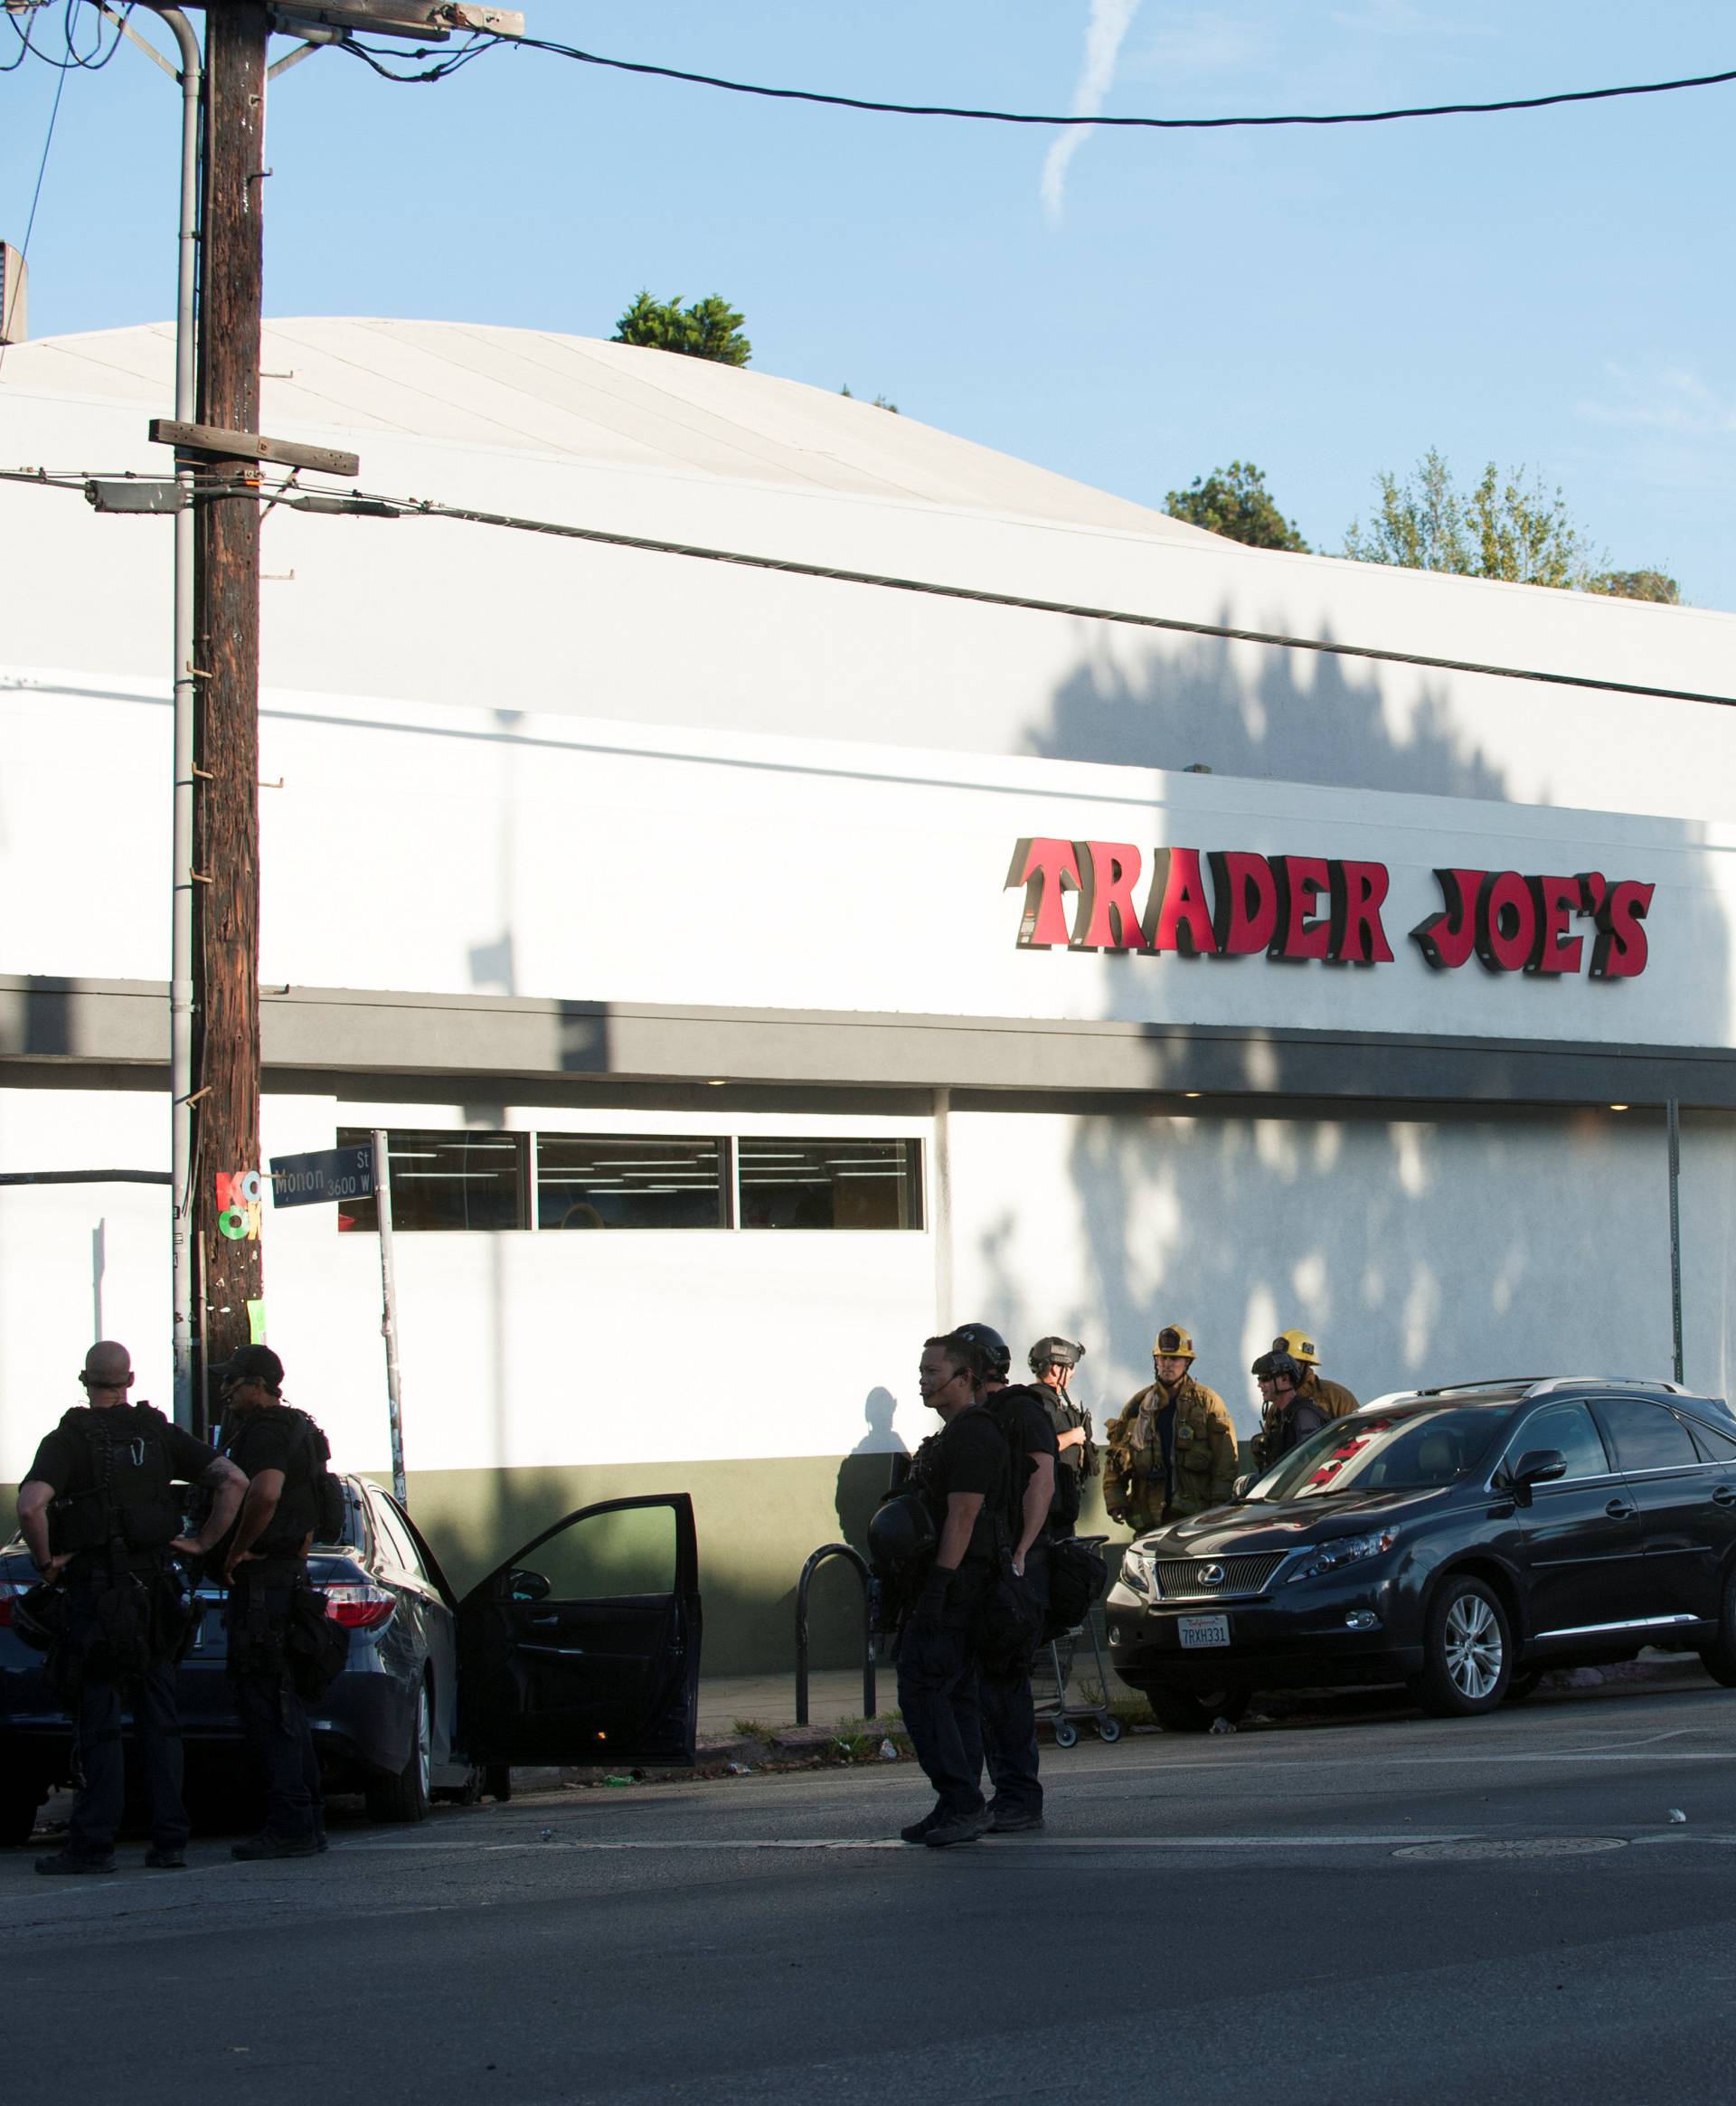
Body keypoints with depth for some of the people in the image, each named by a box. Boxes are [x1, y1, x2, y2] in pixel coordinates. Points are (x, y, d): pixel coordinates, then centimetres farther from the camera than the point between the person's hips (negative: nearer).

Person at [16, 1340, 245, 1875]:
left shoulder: (68, 1440, -6)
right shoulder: (159, 1434, 6)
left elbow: (30, 1505, -22)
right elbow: (233, 1480, -1)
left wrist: (46, 1560, -8)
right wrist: (203, 1542, 5)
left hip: (96, 1590, -4)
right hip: (155, 1587, 4)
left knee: (98, 1721, -2)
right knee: (159, 1720, 7)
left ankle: (93, 1843, -3)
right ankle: (170, 1841, 6)